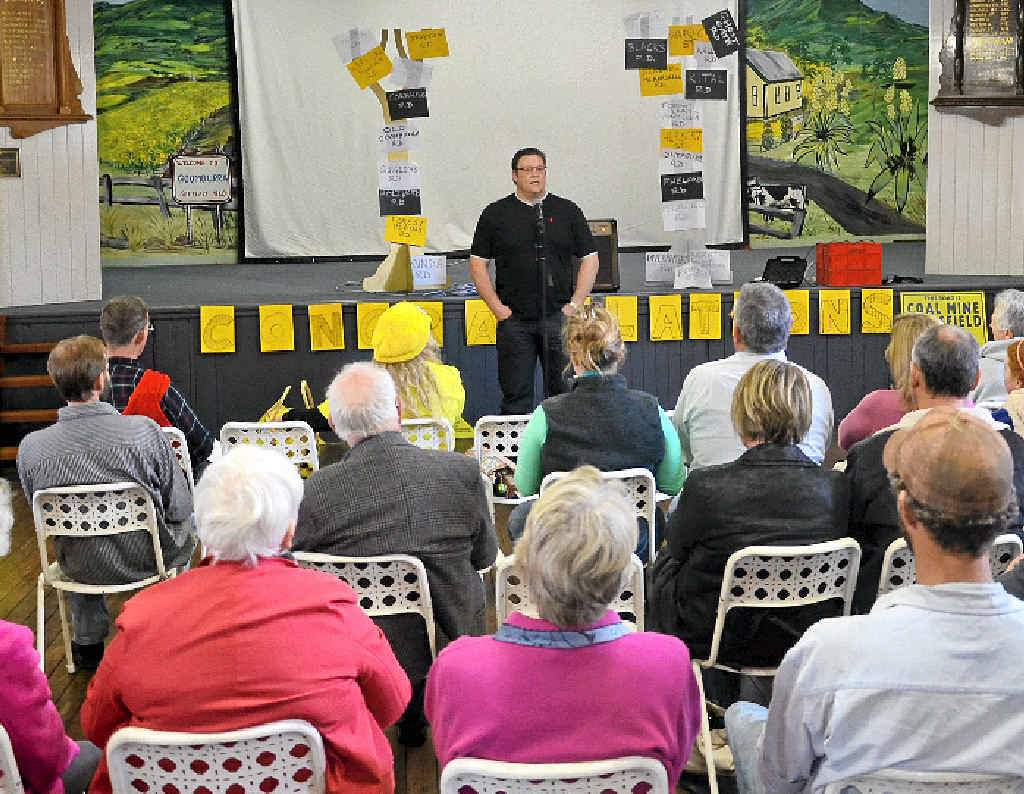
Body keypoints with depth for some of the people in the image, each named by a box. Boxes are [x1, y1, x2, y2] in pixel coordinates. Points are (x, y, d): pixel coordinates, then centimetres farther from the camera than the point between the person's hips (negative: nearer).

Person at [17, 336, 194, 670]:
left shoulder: (31, 447, -18)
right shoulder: (144, 430, -25)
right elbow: (179, 508, -15)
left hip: (82, 568, 2)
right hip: (147, 561, -2)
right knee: (188, 524, 31)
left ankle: (88, 642, 43)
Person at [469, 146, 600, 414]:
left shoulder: (567, 211, 8)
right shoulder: (495, 214, 7)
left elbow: (590, 259, 8)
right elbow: (477, 262, 7)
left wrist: (575, 304, -1)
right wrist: (497, 307, -2)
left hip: (559, 318, 0)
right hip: (514, 320, 0)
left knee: (564, 392, 1)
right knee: (516, 398, 2)